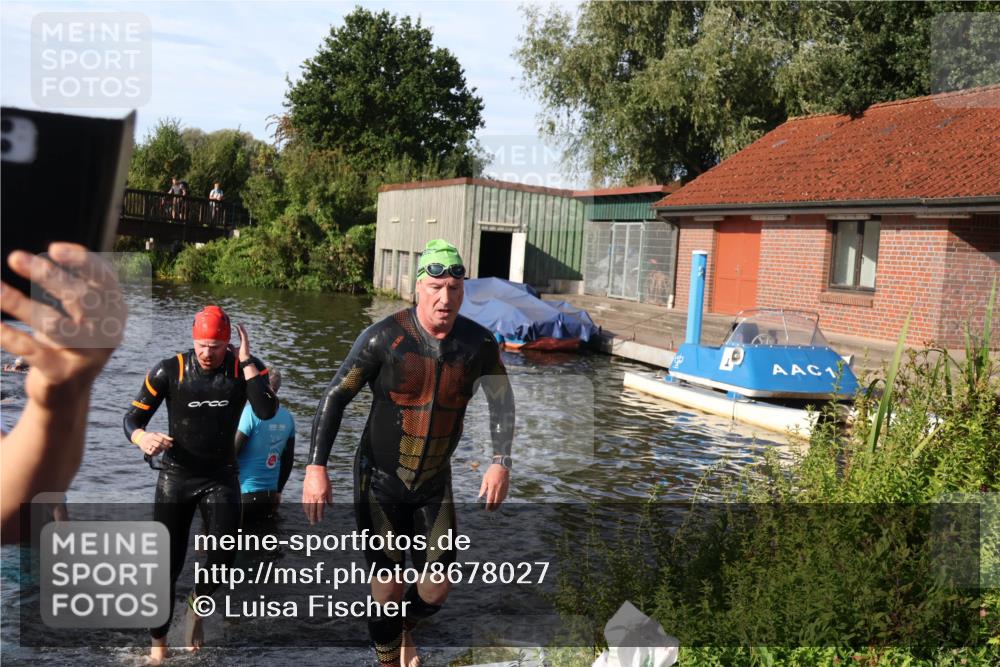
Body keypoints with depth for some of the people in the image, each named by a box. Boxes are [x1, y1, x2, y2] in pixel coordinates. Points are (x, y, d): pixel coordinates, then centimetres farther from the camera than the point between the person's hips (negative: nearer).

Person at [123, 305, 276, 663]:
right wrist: (142, 438, -29)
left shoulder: (245, 368, -8)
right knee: (168, 563, 2)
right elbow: (132, 417, -6)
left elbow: (267, 411, -23)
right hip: (176, 475, 0)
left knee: (224, 551, -14)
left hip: (221, 475, 1)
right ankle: (158, 645, 20)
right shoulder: (169, 371, -11)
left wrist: (246, 360, -24)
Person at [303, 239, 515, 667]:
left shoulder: (478, 342, -10)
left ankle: (404, 631, 42)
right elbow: (335, 397, -14)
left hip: (435, 482, 3)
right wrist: (316, 468, -21)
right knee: (388, 587, 2)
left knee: (437, 590, 7)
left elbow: (502, 400, 6)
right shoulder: (385, 338, -19)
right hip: (380, 479, -3)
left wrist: (501, 463, -2)